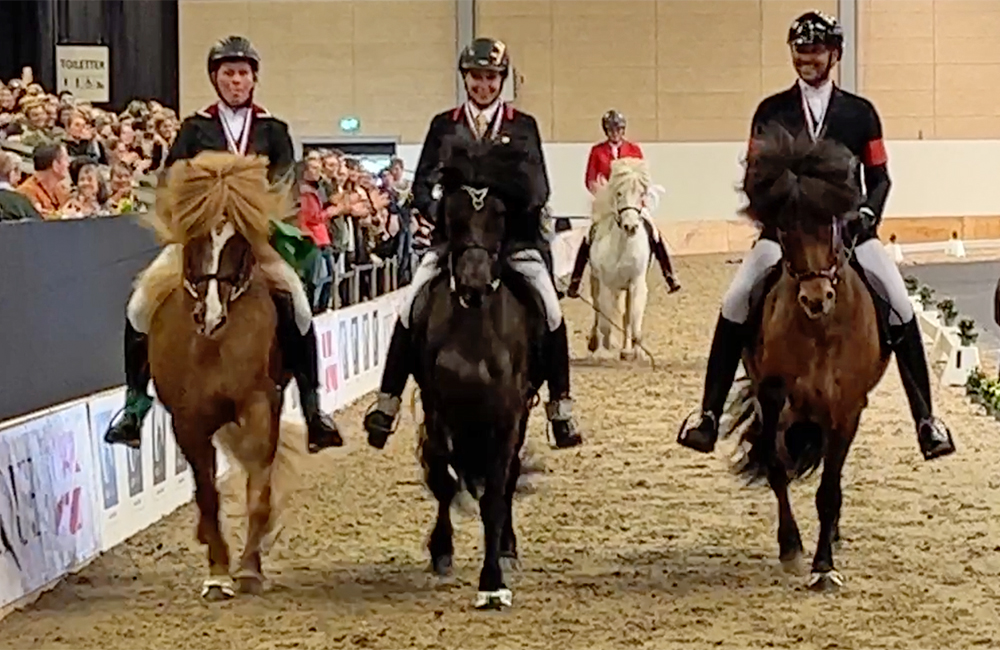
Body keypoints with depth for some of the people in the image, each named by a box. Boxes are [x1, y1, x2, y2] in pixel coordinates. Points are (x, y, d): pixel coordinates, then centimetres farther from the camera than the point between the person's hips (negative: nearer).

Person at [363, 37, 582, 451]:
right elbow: (422, 184, 6)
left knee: (551, 314, -13)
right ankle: (387, 401, -1)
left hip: (513, 236, 0)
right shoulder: (444, 126, 10)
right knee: (411, 311, -13)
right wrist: (439, 214, -14)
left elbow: (539, 186, 2)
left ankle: (560, 407, 0)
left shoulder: (523, 127, 8)